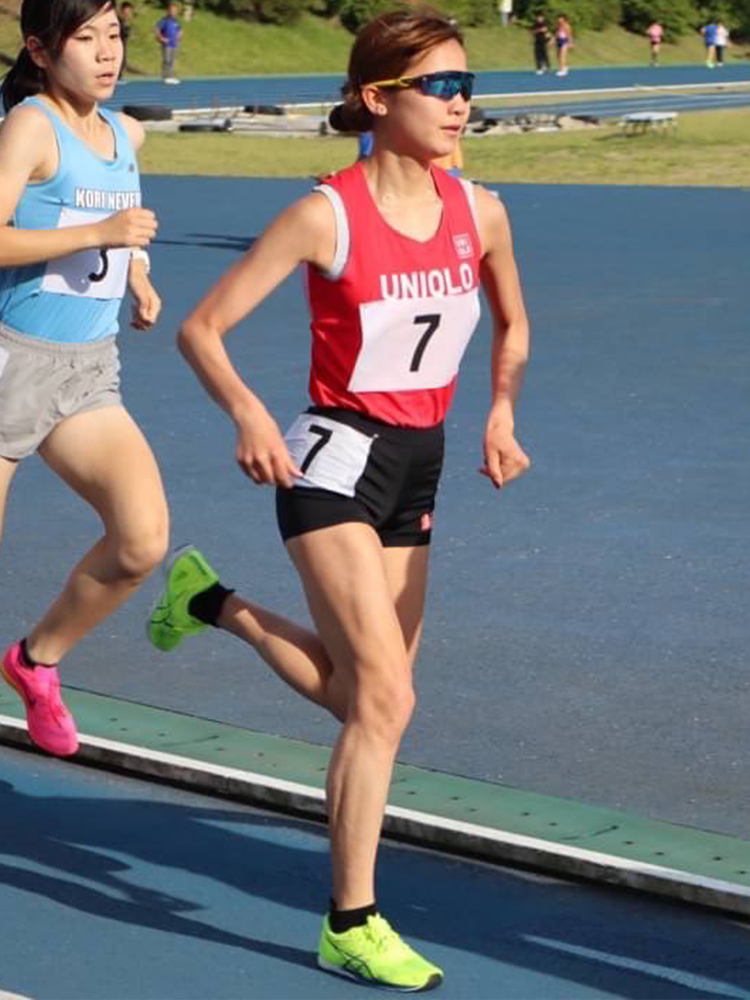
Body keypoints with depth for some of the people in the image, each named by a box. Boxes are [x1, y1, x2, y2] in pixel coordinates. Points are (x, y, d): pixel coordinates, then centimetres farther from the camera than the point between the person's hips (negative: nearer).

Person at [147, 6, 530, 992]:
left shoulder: (479, 211, -1)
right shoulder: (326, 216, -16)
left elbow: (511, 324, 18)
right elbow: (200, 327, -12)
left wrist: (501, 410, 1)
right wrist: (248, 413, -29)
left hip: (419, 465, 7)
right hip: (335, 458, -7)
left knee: (363, 694, 15)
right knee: (385, 699, -14)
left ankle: (214, 605, 38)